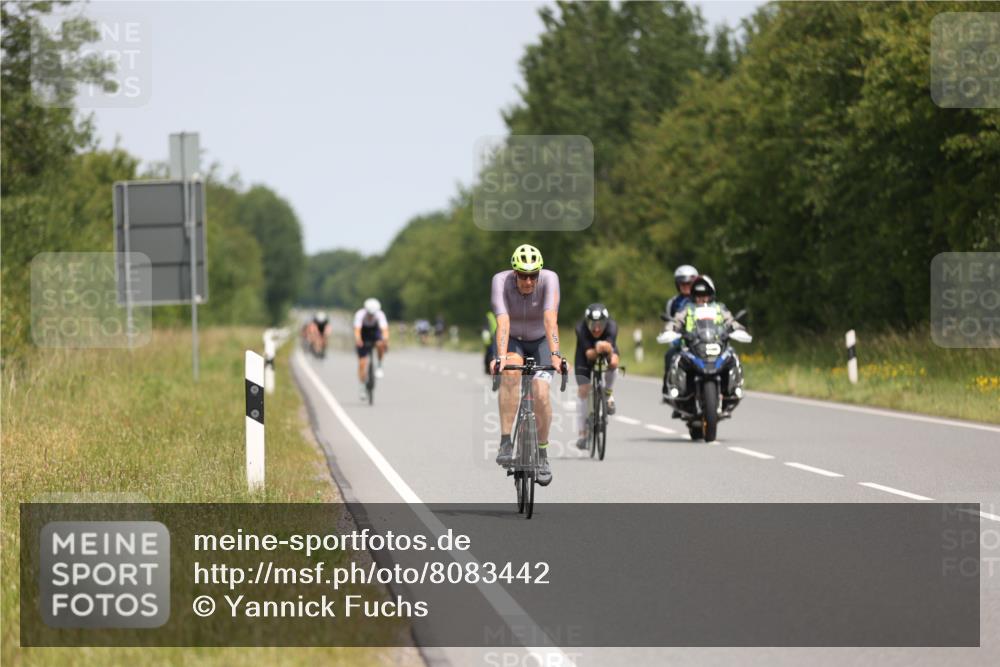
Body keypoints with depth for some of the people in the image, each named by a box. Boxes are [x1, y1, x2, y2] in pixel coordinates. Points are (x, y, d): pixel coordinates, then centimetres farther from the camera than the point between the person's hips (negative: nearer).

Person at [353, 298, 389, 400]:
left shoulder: (380, 315, -28)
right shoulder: (360, 315, -30)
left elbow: (384, 329, -41)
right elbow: (357, 329, -43)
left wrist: (385, 340, -62)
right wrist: (358, 340, -64)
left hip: (375, 333, 1)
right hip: (363, 337, -1)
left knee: (380, 344, -34)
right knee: (362, 363, -10)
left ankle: (379, 366, -12)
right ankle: (362, 387, 2)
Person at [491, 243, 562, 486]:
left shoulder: (549, 279, -27)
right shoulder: (501, 281, -27)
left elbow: (550, 318, -40)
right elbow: (503, 321, -38)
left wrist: (555, 354, -52)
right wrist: (501, 356, -51)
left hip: (540, 341, 1)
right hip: (511, 340, -1)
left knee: (540, 393, -20)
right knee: (511, 372, -34)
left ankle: (542, 454, 2)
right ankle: (505, 443, -30)